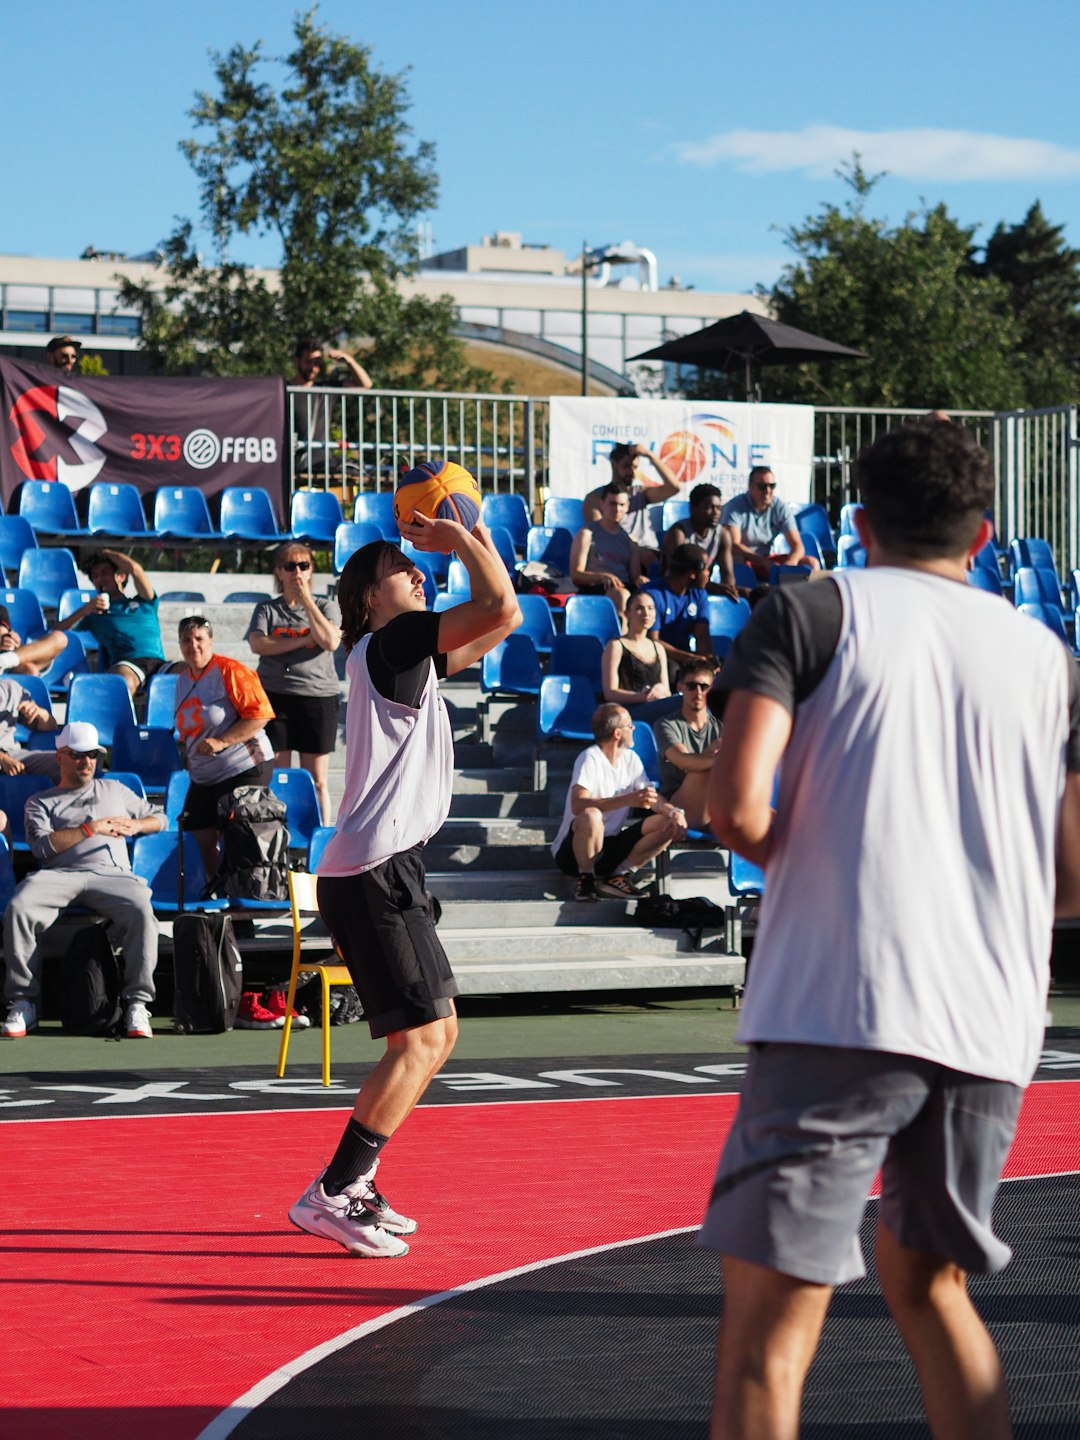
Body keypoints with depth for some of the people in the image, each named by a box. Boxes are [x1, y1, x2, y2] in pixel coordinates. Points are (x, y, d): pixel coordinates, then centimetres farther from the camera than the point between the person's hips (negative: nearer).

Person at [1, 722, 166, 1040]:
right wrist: (91, 828, -1)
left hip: (112, 874, 1)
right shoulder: (40, 802, 23)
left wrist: (134, 825, 12)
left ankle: (137, 1004, -31)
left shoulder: (114, 790, 32)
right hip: (60, 874, -1)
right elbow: (42, 846, 4)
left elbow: (160, 818, 35)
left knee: (141, 911, -35)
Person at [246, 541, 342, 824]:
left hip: (318, 697, 0)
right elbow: (258, 644, -8)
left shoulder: (327, 607, 9)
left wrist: (306, 598, -8)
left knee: (317, 780, 0)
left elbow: (330, 641, -10)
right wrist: (304, 640, -11)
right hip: (274, 696, 1)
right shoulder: (267, 608, 10)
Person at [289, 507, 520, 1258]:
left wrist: (480, 542, 19)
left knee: (433, 1033, 15)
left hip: (385, 872, 10)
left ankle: (351, 1187, 17)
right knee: (422, 1036, -13)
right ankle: (331, 1194, -14)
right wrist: (460, 542, -5)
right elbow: (500, 608, -18)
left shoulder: (413, 653, 20)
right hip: (374, 871, -10)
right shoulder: (389, 642, -9)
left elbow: (500, 622, 29)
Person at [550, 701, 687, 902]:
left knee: (668, 824, -7)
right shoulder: (591, 759, -18)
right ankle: (586, 878, -14)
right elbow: (578, 805, -33)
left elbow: (652, 797, 6)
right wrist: (629, 799, -43)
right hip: (571, 851, -7)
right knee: (590, 816, -40)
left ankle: (617, 875, -2)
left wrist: (674, 812, -18)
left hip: (610, 846, 7)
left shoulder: (631, 759, 6)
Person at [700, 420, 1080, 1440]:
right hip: (991, 1028, 5)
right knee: (925, 1279, 24)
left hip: (836, 1009, -5)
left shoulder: (812, 611, 5)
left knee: (770, 1320, -6)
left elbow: (736, 807, -8)